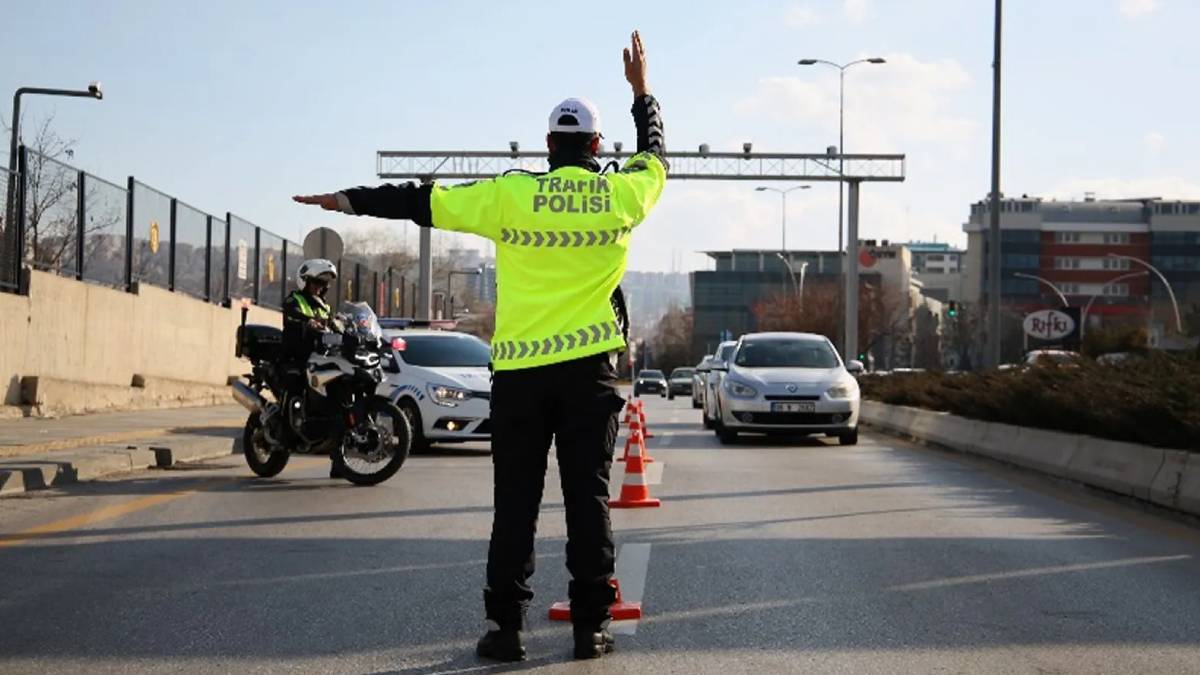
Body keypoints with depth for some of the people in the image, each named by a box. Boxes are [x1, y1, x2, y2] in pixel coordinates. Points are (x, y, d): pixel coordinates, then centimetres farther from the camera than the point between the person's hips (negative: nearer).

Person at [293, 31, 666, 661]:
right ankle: (591, 625, 5)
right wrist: (641, 91, 35)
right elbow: (655, 154, 23)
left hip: (519, 369, 0)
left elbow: (421, 200, 2)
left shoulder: (511, 195, -3)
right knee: (588, 497, 4)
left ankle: (505, 624, 4)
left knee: (515, 503, 4)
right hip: (589, 368, 1)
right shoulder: (619, 196, 1)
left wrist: (349, 200, 13)